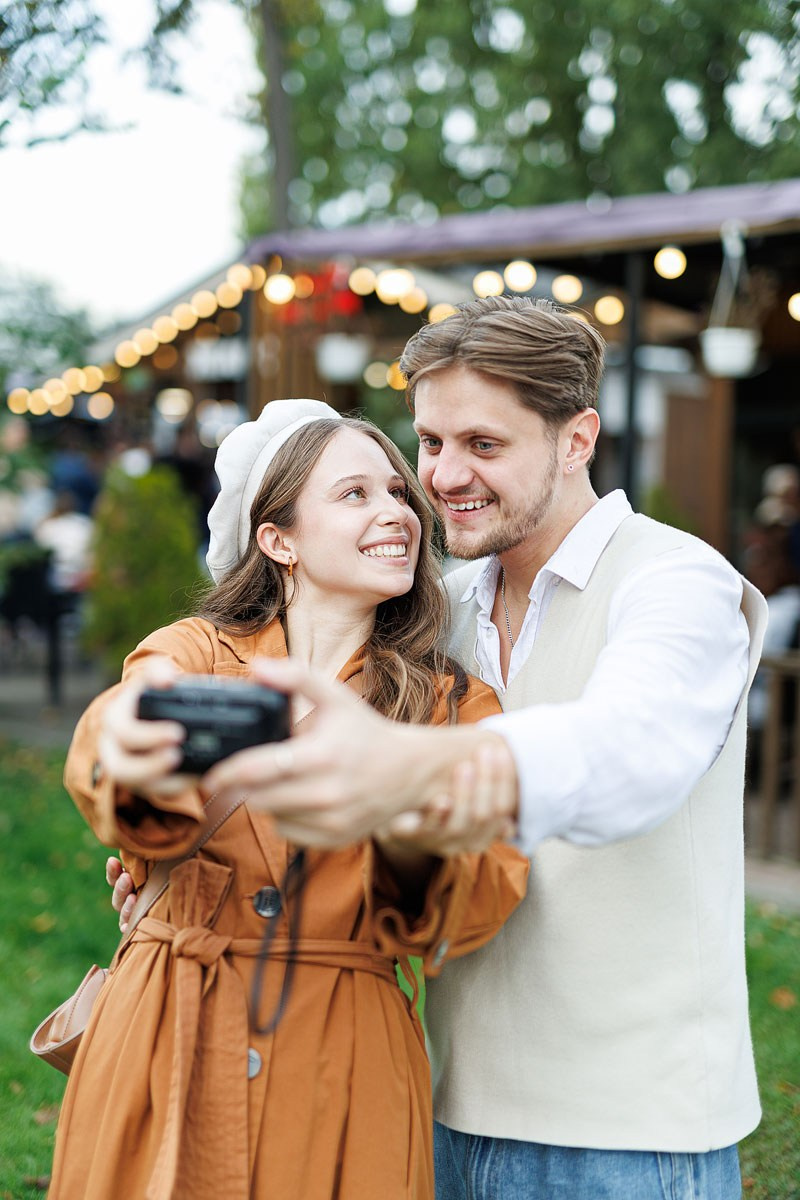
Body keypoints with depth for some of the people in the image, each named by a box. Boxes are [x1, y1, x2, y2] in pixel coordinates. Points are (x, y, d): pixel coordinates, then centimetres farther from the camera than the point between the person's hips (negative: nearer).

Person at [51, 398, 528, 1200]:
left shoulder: (454, 707, 4)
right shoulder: (193, 652, 1)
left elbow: (482, 901, -12)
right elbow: (98, 759, -21)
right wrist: (137, 763, -46)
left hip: (347, 1063, 1)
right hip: (166, 1043, 0)